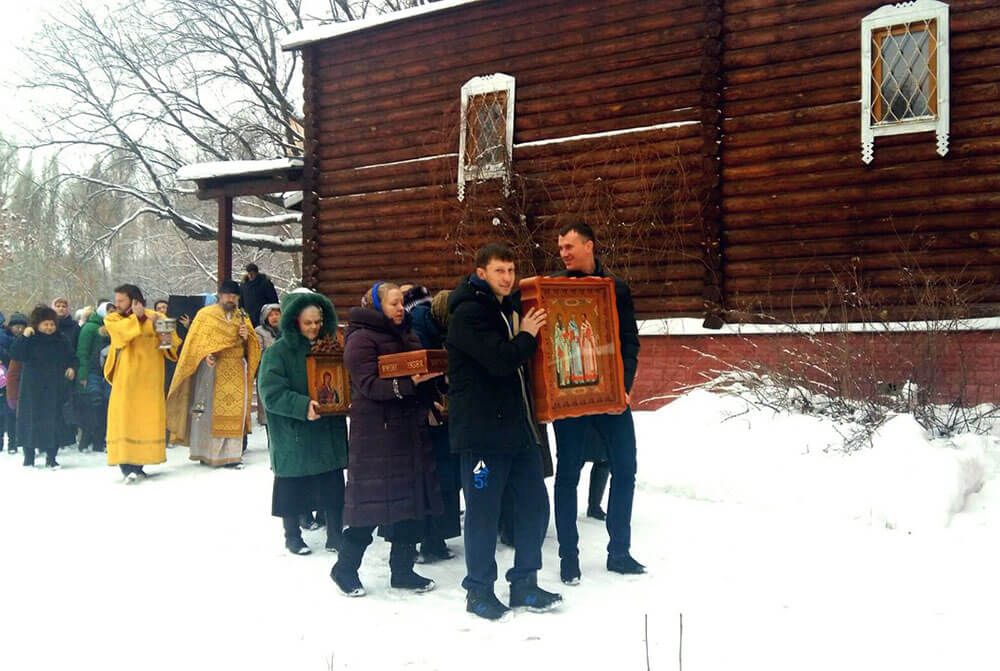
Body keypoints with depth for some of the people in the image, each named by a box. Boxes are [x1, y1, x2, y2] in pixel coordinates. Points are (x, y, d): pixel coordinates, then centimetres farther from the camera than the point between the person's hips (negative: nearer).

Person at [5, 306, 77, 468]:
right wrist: (24, 337, -22)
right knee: (31, 419, 2)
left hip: (54, 388, 2)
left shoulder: (61, 341, 7)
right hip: (32, 388, -2)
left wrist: (72, 368, -3)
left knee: (53, 420, 1)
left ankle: (51, 457, 9)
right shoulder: (30, 340, -2)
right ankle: (29, 455, 14)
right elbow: (16, 355, -15)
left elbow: (72, 358, 16)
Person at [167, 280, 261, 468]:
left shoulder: (242, 317, 14)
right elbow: (196, 340, -2)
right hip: (212, 367, -2)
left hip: (236, 370, 3)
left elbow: (252, 345, 12)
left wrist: (247, 336, -9)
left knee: (234, 412, -1)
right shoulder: (205, 314, 5)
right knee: (210, 410, -1)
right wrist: (205, 354, -19)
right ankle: (207, 452, 6)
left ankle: (232, 454, 1)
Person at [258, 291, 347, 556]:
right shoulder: (277, 351, -9)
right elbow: (271, 393, -16)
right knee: (293, 486, 8)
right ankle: (292, 535, 25)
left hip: (329, 431, 4)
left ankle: (335, 534, 19)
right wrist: (303, 406, -28)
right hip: (293, 433, -4)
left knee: (333, 485, 6)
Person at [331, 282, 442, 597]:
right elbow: (369, 385, -17)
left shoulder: (406, 335, 18)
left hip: (410, 429, 8)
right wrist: (409, 384, -27)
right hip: (376, 432, -8)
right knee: (373, 503, -4)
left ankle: (402, 569, 19)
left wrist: (432, 373, 2)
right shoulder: (361, 338, -8)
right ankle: (345, 568, 14)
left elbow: (421, 369, 23)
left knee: (411, 500, 8)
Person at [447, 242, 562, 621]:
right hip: (481, 430, -8)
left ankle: (524, 584, 23)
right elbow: (499, 360, -23)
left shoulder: (507, 309, 17)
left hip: (518, 425, 9)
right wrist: (526, 336, -7)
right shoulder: (468, 313, -11)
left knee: (534, 504, 10)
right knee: (484, 512, 0)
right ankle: (478, 591, 15)